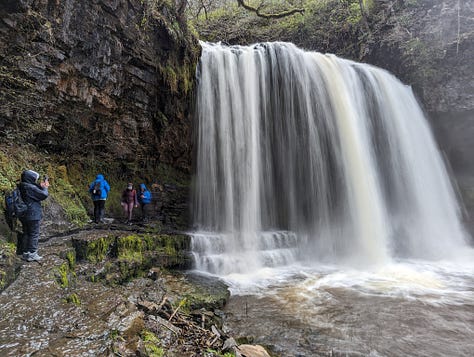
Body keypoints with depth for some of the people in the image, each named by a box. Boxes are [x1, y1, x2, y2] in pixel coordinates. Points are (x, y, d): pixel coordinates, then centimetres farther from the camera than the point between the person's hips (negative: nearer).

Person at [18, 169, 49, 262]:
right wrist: (45, 187, -2)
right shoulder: (31, 188, -20)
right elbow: (44, 195, -16)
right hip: (32, 215, -9)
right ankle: (32, 254, 6)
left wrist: (40, 186, 5)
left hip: (24, 215, 9)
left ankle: (25, 253, 24)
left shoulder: (21, 187, 7)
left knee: (26, 233, 16)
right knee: (34, 234, 1)